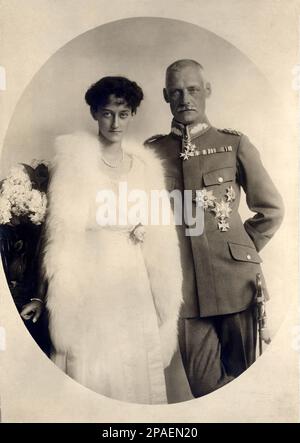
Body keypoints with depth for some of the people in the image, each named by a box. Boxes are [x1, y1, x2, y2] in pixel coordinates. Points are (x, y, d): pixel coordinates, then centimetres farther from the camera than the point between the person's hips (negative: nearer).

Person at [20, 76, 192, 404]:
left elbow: (158, 240, 11)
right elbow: (61, 231, -6)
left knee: (137, 368, 10)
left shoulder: (145, 164, 9)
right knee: (90, 370, 2)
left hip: (134, 284, 4)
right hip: (88, 282, -3)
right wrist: (46, 293, -9)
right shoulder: (74, 156, -3)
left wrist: (165, 299, 6)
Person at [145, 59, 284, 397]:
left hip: (236, 279, 0)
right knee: (202, 383, 6)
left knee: (241, 373, 12)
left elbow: (271, 209, 10)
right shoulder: (152, 150, 8)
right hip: (182, 283, 1)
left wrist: (241, 252, 6)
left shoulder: (234, 144, 5)